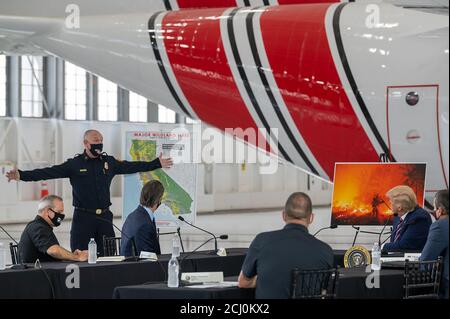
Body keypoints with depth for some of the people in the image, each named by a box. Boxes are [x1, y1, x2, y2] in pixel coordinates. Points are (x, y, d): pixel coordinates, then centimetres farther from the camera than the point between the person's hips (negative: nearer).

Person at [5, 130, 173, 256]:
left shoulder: (109, 162, 9)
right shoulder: (74, 164, -3)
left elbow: (132, 167, 16)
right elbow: (49, 172, -10)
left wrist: (157, 163, 17)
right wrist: (22, 175, -21)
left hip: (104, 217, 4)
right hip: (83, 217, -3)